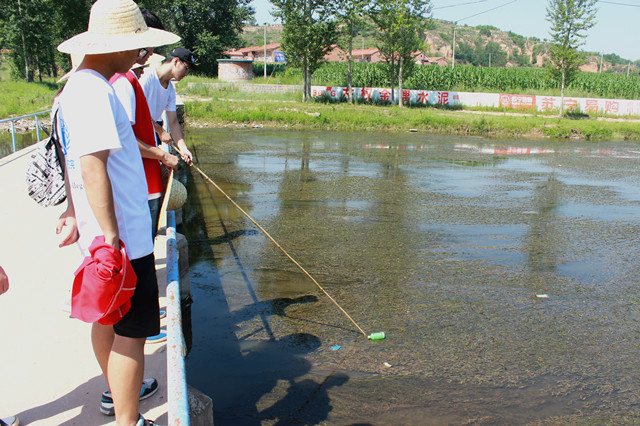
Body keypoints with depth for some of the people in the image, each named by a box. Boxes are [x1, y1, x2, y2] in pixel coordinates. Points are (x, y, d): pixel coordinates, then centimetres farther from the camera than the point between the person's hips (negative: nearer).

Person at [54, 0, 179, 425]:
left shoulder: (78, 85, 14)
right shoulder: (96, 91, -19)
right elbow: (92, 169, -25)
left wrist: (75, 214, 26)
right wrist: (111, 235, -23)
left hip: (103, 235, 11)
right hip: (122, 237, -11)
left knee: (107, 319, 23)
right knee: (131, 332, -1)